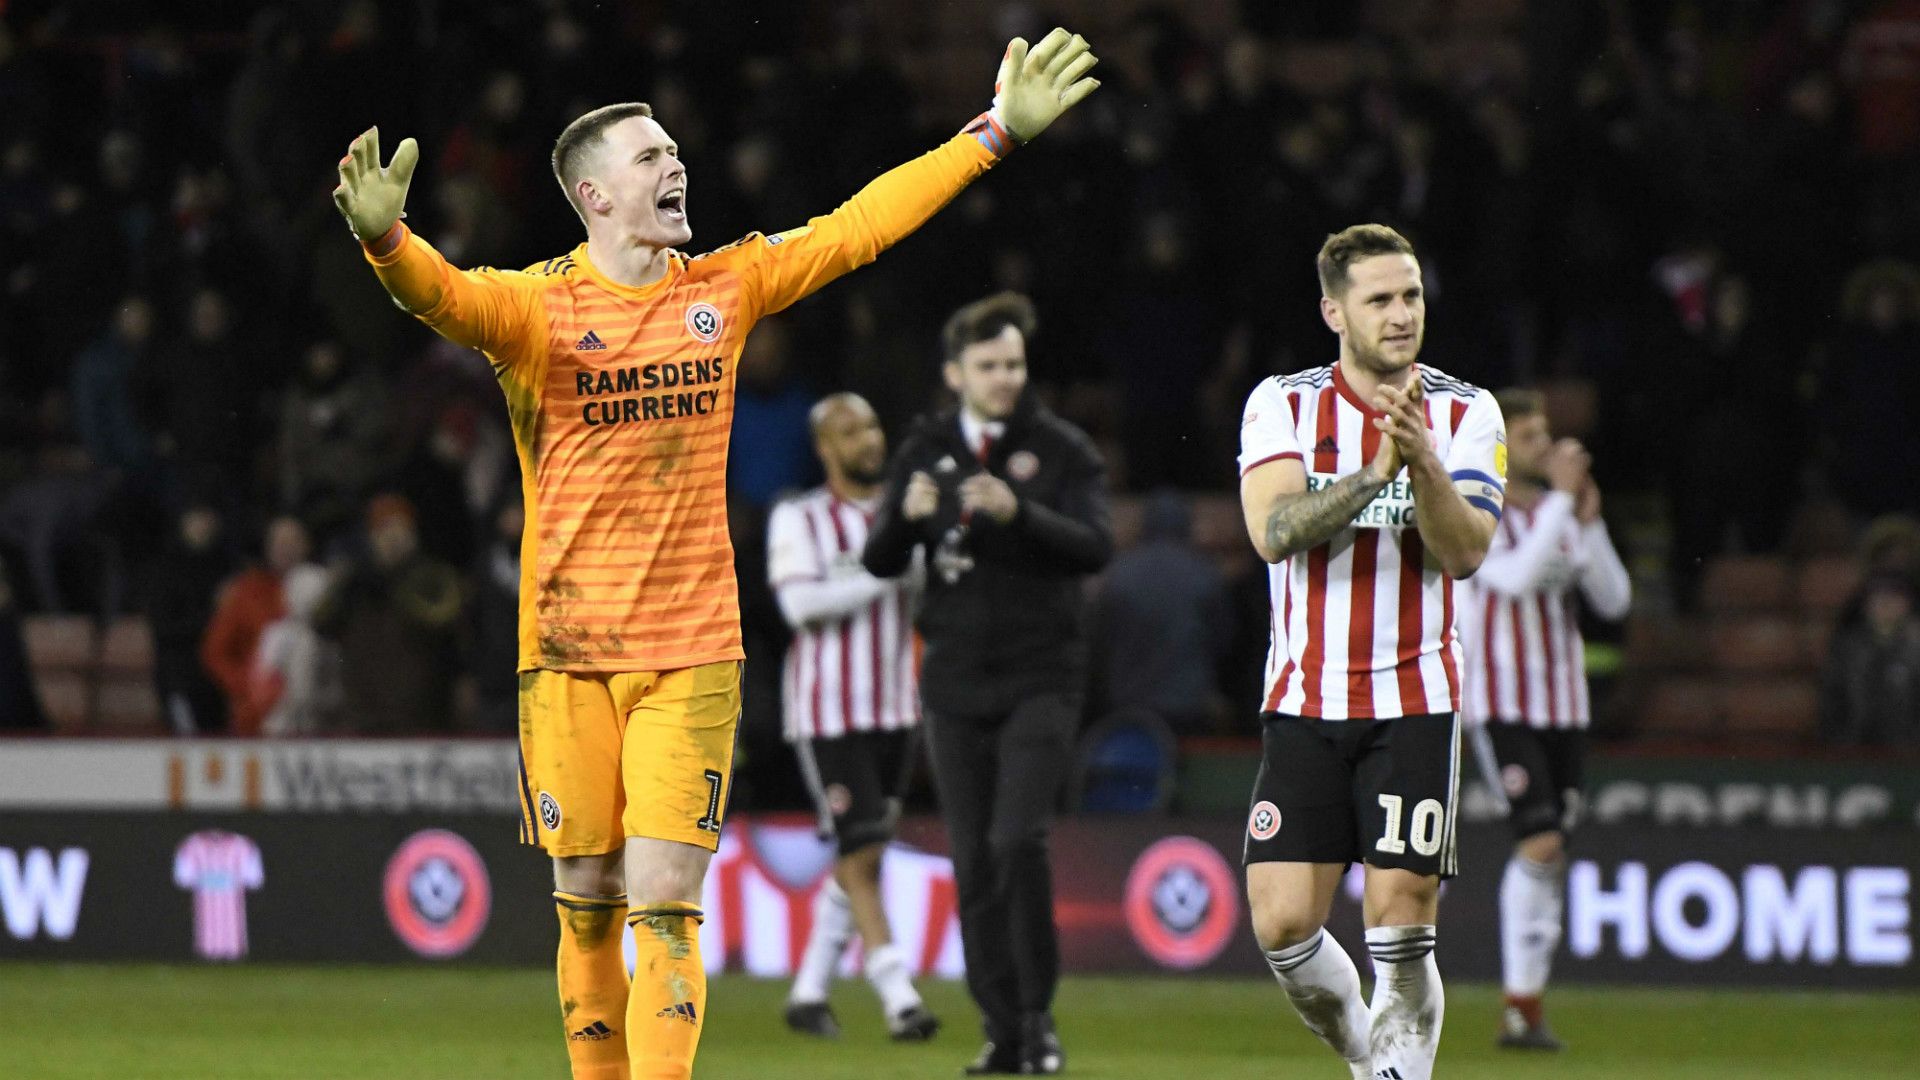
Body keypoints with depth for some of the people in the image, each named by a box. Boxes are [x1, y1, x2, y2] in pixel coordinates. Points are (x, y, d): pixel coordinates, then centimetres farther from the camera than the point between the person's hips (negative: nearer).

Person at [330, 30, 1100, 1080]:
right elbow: (445, 296, -25)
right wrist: (385, 239, -48)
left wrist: (994, 132, 17)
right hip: (569, 656, -1)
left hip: (692, 654, 1)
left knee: (663, 906, -8)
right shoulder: (537, 305, -5)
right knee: (588, 903, 5)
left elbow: (856, 226, 14)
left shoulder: (726, 287, 7)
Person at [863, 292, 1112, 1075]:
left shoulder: (1062, 449, -1)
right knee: (973, 862, 3)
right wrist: (906, 517, -20)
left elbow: (1096, 547, -13)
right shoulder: (927, 451, 8)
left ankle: (1040, 1015, -6)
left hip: (1041, 678, -4)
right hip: (956, 680, 4)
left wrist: (1019, 512, -28)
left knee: (1019, 840, -18)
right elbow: (880, 562, 2)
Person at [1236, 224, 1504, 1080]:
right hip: (1303, 703, 1)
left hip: (1415, 703, -1)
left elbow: (1466, 550, -10)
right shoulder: (1282, 405, 1)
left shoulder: (1464, 413, 2)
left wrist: (1424, 462, -27)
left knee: (1401, 922, -10)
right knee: (1282, 924, -6)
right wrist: (1373, 474, -27)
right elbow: (1272, 528, -15)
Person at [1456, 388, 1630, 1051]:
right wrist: (1562, 499, -20)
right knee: (1541, 842, -18)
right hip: (1501, 705, -7)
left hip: (1565, 707, 7)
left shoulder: (1559, 511, 13)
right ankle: (1522, 1008, -14)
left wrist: (1590, 520, -6)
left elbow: (1613, 600, 6)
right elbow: (1516, 576, -24)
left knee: (1551, 856, 4)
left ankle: (1524, 1010, 9)